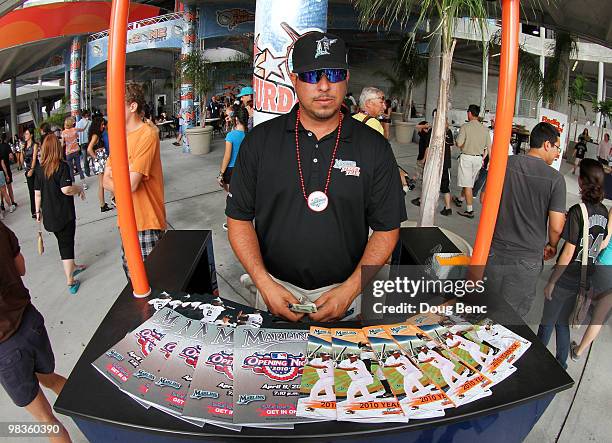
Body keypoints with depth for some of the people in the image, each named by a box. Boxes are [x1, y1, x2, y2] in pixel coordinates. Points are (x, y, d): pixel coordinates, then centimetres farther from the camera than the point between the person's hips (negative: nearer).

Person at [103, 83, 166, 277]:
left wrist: (114, 181, -1)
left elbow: (130, 184, -21)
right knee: (131, 273, 18)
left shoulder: (147, 134, -16)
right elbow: (106, 180, 9)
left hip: (147, 221, -8)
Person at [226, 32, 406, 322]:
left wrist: (350, 289, -15)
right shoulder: (260, 140, -4)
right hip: (275, 289, 1)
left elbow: (386, 229, -4)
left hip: (344, 290, 0)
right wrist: (265, 284, -13)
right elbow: (239, 218, -2)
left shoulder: (375, 148, -5)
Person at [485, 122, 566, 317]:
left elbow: (484, 198, 6)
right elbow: (556, 226, -12)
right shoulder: (555, 178, -12)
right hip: (527, 259, -2)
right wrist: (552, 246, 8)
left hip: (495, 251, 3)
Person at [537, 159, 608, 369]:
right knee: (563, 322, 21)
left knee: (547, 322, 11)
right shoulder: (604, 212, -1)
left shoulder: (577, 212, -21)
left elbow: (568, 253, -20)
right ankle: (561, 364, 33)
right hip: (586, 279, 6)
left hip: (566, 280, -6)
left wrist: (551, 281, -12)